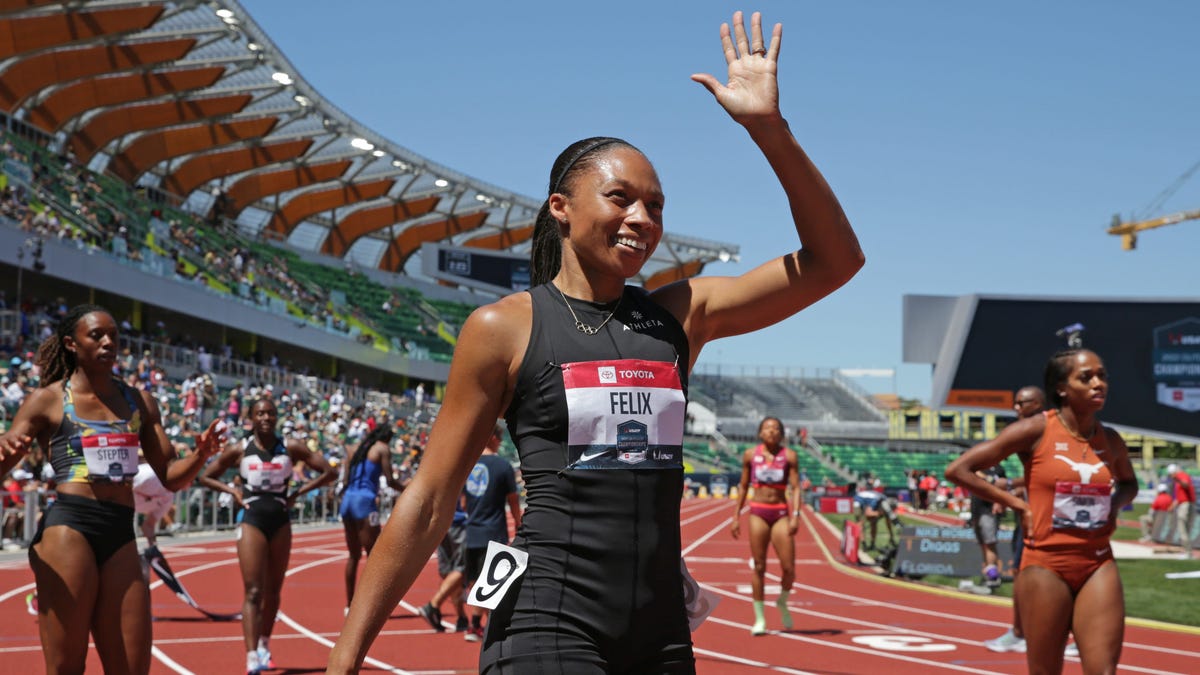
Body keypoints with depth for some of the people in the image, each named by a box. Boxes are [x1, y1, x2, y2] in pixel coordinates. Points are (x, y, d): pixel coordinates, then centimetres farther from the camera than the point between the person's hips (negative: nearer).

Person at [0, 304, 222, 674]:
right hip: (69, 528, -5)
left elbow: (169, 477, 16)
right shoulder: (49, 399, 4)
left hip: (121, 534, 5)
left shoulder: (139, 403, 17)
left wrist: (199, 456, -5)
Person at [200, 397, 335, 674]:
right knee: (253, 592, -12)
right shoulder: (239, 450, -2)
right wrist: (233, 491, -4)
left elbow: (328, 472, 2)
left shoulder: (290, 448, 0)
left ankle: (264, 646, 34)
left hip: (280, 522, 2)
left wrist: (298, 492, -3)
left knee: (273, 591, 13)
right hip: (252, 521, -2)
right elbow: (206, 477, 9)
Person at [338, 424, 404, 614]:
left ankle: (349, 604, 16)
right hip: (365, 501, -7)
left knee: (354, 555, 14)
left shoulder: (358, 448, 19)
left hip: (347, 499, 7)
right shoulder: (382, 448, 1)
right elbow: (389, 481, -6)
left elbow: (345, 479, 14)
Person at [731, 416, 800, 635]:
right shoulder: (750, 455, 4)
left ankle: (783, 602, 24)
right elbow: (743, 486, 11)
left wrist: (795, 515, -15)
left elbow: (795, 487, -3)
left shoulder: (789, 456, 1)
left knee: (789, 567, -6)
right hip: (758, 512, 0)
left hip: (781, 514, 0)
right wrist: (736, 516, 8)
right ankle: (759, 619, 8)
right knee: (759, 567, 0)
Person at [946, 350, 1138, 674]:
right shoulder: (1036, 431, -8)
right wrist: (1017, 504, -8)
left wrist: (1115, 504, 7)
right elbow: (958, 470, -9)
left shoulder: (1110, 441, 7)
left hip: (1099, 566, 4)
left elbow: (1129, 483, 30)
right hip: (1046, 565, -4)